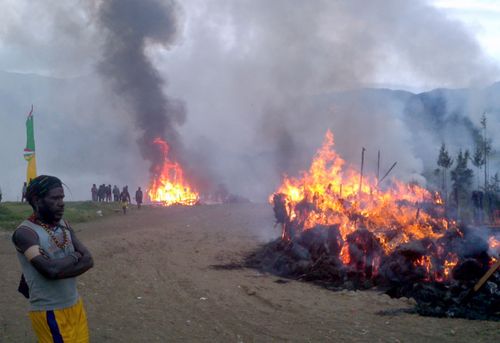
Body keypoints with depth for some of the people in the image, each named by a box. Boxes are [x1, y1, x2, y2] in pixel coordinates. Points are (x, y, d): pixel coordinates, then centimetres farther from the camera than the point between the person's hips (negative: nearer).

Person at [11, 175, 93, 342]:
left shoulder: (64, 225, 6)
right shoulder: (25, 232, -17)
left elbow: (88, 260, -1)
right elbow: (51, 269, -28)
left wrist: (59, 267, -17)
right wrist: (74, 256, -10)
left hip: (75, 305, 7)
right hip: (49, 312, -7)